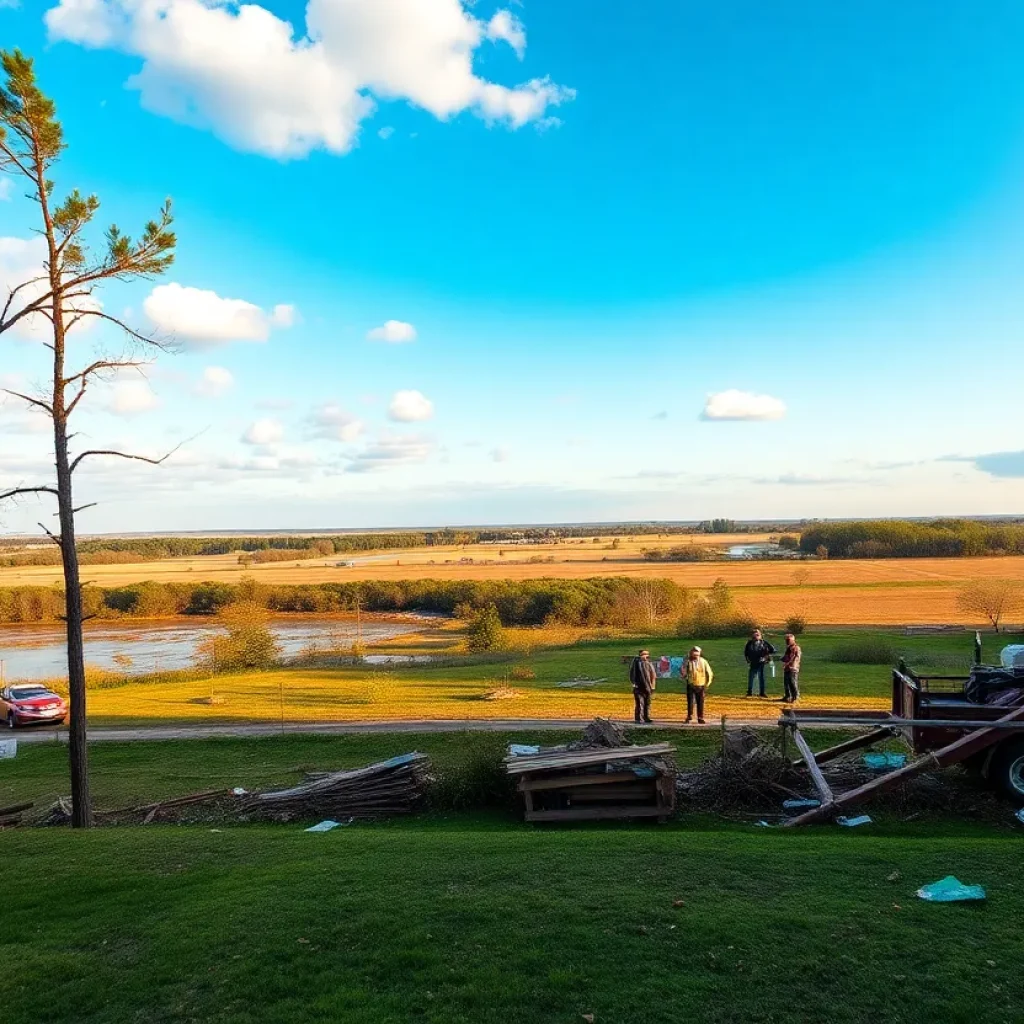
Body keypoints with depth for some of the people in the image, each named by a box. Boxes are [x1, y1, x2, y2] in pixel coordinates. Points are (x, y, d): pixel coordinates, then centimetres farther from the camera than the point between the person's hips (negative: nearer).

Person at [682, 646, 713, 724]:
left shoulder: (703, 661, 1)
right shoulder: (688, 662, -3)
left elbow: (709, 673, 6)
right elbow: (683, 672, -1)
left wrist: (707, 684, 2)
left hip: (701, 685, 1)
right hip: (691, 685, -1)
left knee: (701, 702, 4)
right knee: (690, 701, -1)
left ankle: (700, 718, 12)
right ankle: (689, 716, 13)